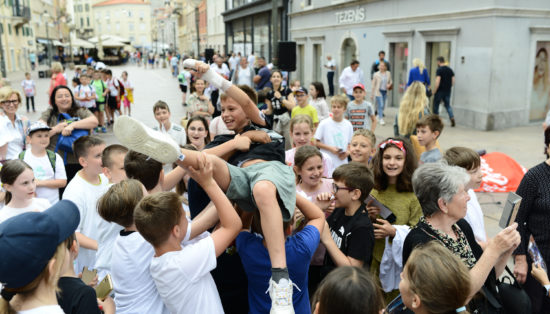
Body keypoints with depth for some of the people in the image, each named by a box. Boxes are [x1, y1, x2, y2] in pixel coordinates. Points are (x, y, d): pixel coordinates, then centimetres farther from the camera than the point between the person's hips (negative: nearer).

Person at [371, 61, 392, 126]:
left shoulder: (388, 73, 3)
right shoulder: (376, 74, -5)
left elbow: (391, 81, 17)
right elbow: (373, 85, 0)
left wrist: (389, 85, -8)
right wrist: (372, 94, 1)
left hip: (385, 92, 4)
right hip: (378, 91, -4)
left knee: (383, 106, 11)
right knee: (380, 105, -11)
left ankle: (378, 116, 32)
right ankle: (381, 119, -9)